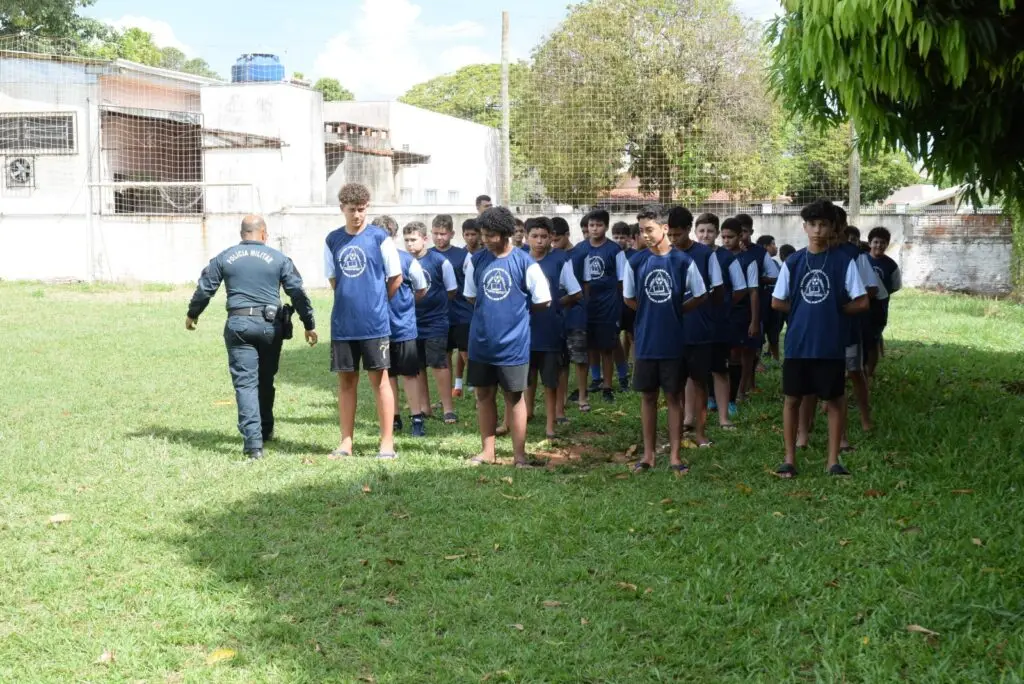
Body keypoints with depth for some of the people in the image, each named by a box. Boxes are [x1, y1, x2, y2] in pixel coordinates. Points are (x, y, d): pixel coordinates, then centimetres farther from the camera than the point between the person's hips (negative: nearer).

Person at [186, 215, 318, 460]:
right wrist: (309, 325, 9)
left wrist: (192, 314, 27)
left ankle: (253, 442, -13)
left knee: (245, 383, -3)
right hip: (270, 325, 1)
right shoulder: (278, 259, 4)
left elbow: (204, 288, 11)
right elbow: (298, 292, 2)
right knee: (266, 381, 18)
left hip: (238, 325, -1)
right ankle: (266, 431, 32)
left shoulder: (224, 258, 6)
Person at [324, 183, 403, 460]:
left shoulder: (379, 237, -5)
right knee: (346, 380, 8)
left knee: (379, 379, 0)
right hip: (343, 323, 4)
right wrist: (352, 300, 12)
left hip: (375, 323, -3)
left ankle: (387, 441, 5)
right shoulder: (333, 240, 6)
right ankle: (346, 440, 16)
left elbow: (396, 278, 3)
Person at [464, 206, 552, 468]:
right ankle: (487, 450, 22)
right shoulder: (476, 261, 2)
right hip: (481, 341, 4)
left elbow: (543, 301, -3)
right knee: (484, 395, 10)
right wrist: (490, 311, 7)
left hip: (513, 342, -4)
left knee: (514, 397, 5)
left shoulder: (525, 263, -9)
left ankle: (519, 454, 12)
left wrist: (517, 311, 6)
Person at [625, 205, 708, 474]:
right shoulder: (636, 262, -1)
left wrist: (675, 311, 2)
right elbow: (629, 299, 11)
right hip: (646, 341, 2)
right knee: (648, 396, 9)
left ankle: (674, 455, 12)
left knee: (674, 396, 5)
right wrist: (652, 312, 7)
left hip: (673, 341, -2)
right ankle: (648, 453, 18)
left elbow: (700, 297, 3)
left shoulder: (683, 261, -6)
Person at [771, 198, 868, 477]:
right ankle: (790, 459, 15)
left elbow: (862, 302, -4)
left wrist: (833, 311, -1)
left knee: (835, 401, 6)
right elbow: (777, 302, 8)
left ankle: (833, 460, 15)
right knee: (792, 399, 6)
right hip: (798, 344, 2)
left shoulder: (844, 261, -3)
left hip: (831, 346, -2)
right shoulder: (793, 262, 3)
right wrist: (805, 310, 4)